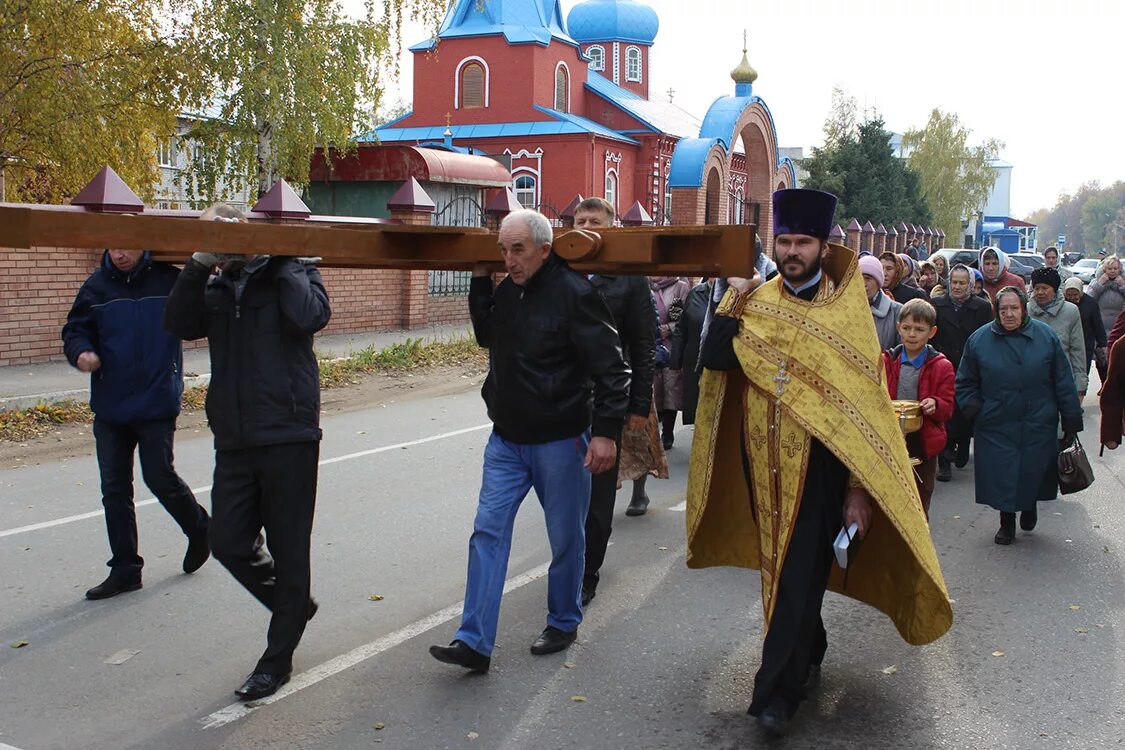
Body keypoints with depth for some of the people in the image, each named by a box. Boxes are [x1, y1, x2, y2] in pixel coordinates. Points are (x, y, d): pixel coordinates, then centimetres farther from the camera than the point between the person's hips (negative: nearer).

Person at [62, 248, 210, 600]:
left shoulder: (170, 280, -5)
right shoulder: (97, 286, 2)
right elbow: (74, 330, 8)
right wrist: (81, 352, -15)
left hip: (157, 403, -4)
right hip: (110, 406, 4)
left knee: (160, 478, 0)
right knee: (114, 488, 8)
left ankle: (199, 529, 30)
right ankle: (125, 568, 20)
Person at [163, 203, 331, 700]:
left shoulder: (292, 273, 0)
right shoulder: (215, 289, 13)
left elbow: (310, 316, -21)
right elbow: (179, 323, -5)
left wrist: (280, 261, -12)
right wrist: (199, 264, -11)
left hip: (288, 437, -5)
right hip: (234, 442, 5)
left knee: (288, 549, 4)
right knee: (228, 543, 7)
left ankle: (278, 658, 19)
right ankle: (294, 605, 33)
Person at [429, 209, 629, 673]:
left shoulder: (574, 294, -15)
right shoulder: (506, 291, 5)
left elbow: (611, 367, -15)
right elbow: (487, 337, 25)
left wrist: (606, 431, -20)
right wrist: (479, 282, 13)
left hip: (560, 442, -6)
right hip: (506, 439, 6)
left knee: (566, 538, 9)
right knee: (488, 533, 1)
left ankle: (563, 622, 31)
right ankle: (474, 642, 4)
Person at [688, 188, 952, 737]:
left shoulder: (846, 312, -6)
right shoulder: (756, 301, 4)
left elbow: (864, 406, -8)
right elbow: (714, 360, -9)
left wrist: (858, 488, -12)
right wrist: (735, 300, -14)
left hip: (817, 465, -4)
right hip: (762, 464, 4)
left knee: (798, 573, -4)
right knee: (778, 565, 17)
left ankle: (777, 690, 5)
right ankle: (809, 650, 40)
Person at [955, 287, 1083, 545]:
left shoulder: (1046, 337, 0)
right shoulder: (979, 340, 0)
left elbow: (1064, 383, 2)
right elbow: (965, 383, 8)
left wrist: (1071, 422, 1)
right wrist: (975, 411, -5)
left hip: (1038, 426, 0)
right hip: (996, 426, 0)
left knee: (1033, 473, 7)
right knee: (1001, 477, 3)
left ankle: (1030, 507, 37)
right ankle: (1006, 522, 23)